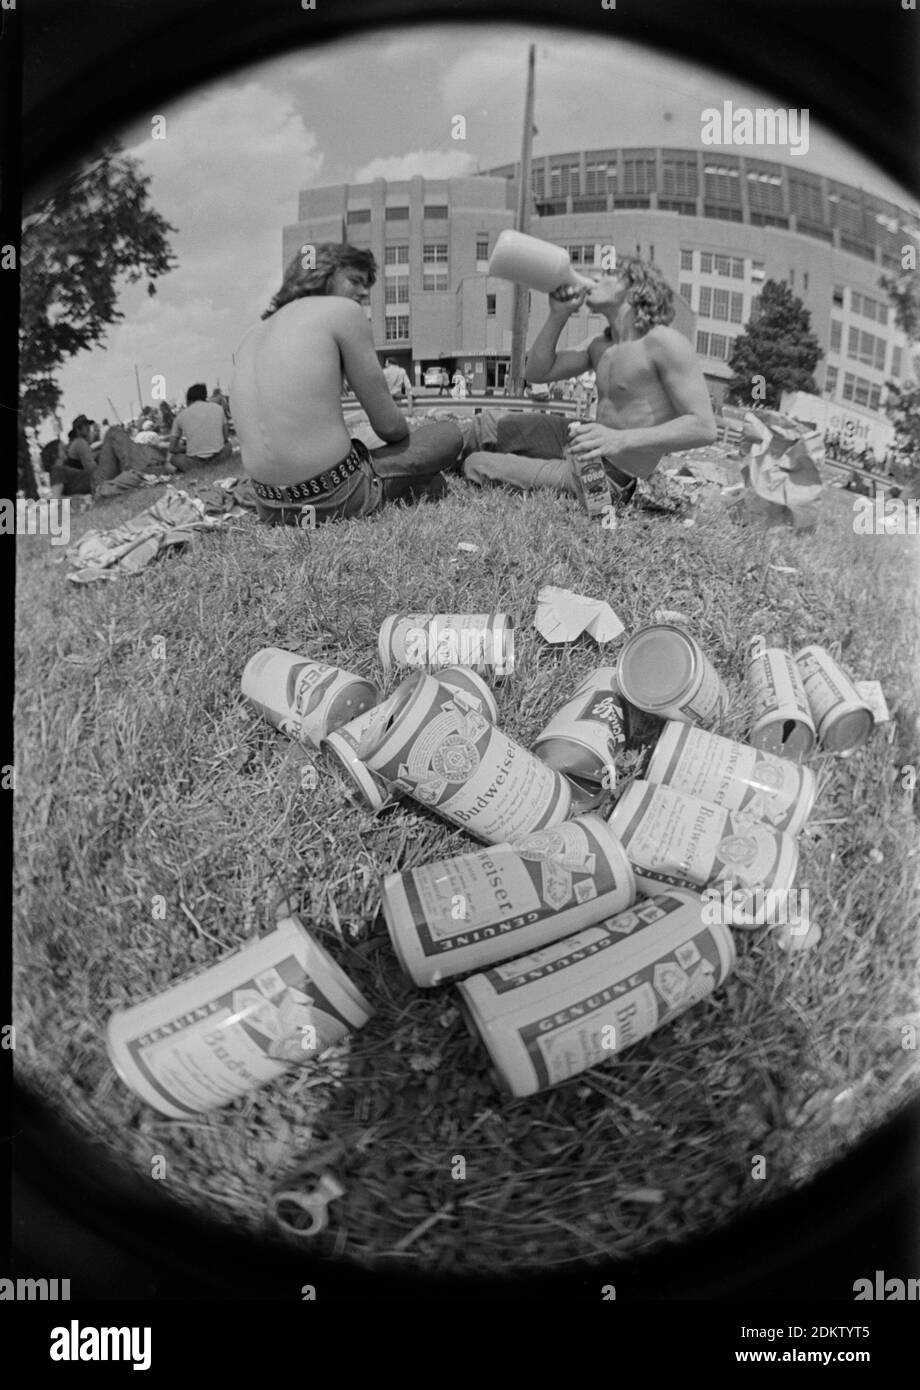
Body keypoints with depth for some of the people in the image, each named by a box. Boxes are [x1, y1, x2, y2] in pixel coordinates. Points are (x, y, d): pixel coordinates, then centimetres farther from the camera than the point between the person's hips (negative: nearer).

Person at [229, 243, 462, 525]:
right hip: (334, 500, -6)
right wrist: (407, 435, 22)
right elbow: (387, 424, -1)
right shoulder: (343, 311, -2)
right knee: (450, 434, 16)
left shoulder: (251, 338, 18)